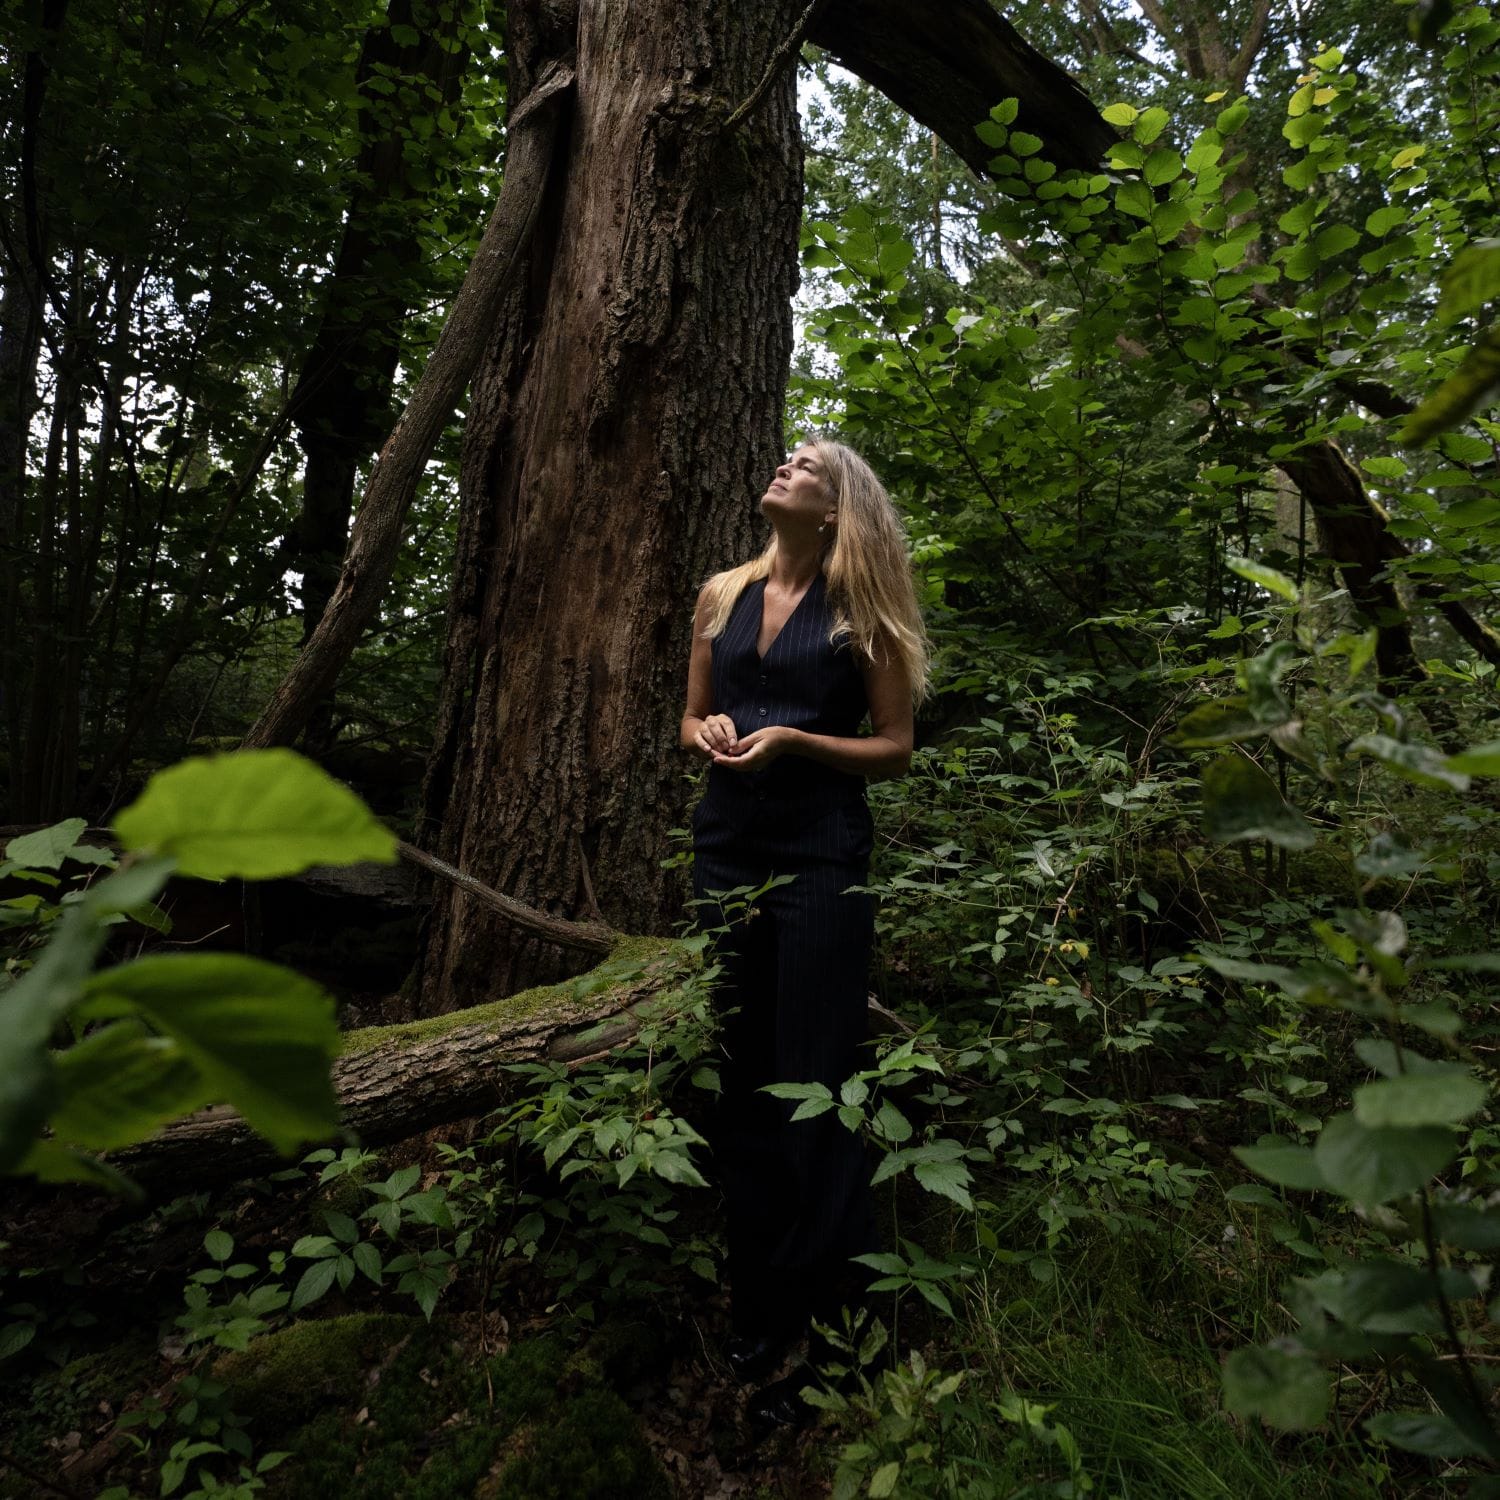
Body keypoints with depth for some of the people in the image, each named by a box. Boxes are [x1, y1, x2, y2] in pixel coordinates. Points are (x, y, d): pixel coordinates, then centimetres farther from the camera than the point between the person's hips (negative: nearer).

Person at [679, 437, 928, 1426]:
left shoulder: (860, 610, -1)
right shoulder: (724, 596, 11)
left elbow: (895, 749, -2)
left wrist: (791, 738, -15)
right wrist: (708, 732, -5)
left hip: (819, 861, -4)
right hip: (727, 850, 5)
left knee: (812, 1091, 1)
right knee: (740, 1085, 10)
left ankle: (827, 1330, 18)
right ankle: (755, 1316, 26)